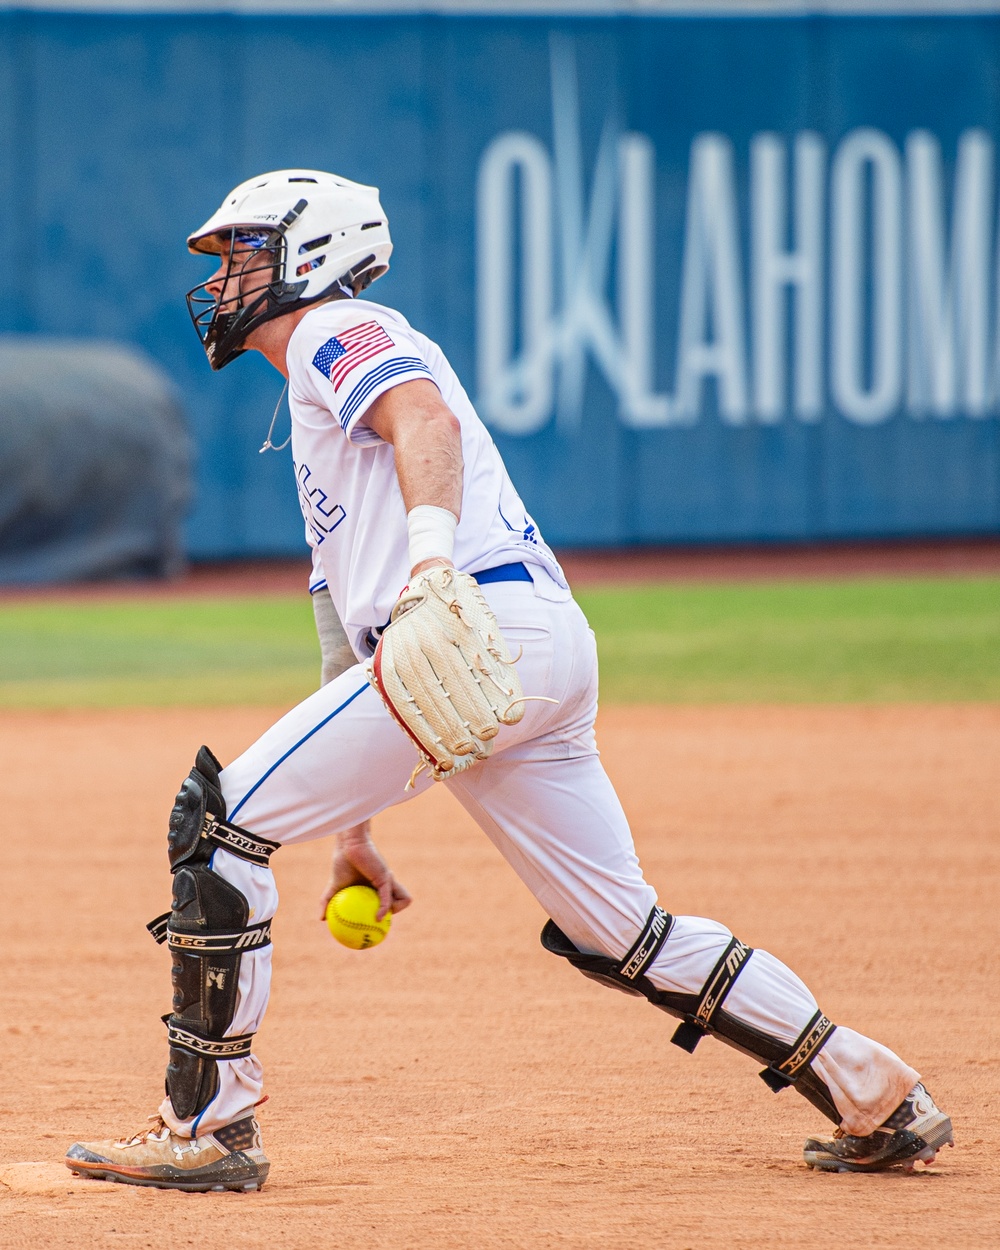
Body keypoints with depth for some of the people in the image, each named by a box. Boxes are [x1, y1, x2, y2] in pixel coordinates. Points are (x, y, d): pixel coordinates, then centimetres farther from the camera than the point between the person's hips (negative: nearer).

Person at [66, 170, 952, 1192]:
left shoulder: (338, 333, 5)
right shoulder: (316, 413, 35)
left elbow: (425, 418, -20)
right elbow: (351, 620, 35)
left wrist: (433, 555, -39)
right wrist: (353, 826, 33)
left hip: (495, 621, -10)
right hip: (550, 650, 10)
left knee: (219, 822, -7)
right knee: (621, 935, 11)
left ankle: (208, 1127, -8)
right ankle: (872, 1093, 9)